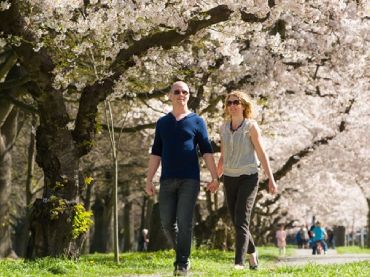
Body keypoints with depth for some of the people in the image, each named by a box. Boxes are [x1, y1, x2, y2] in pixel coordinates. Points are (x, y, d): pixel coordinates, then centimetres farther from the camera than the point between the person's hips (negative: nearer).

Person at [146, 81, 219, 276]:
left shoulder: (197, 121, 5)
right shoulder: (162, 122, 14)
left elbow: (206, 151, 1)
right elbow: (156, 153, 13)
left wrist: (214, 177, -8)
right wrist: (149, 180, 6)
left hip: (189, 180, -3)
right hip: (167, 180, 3)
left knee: (184, 222, -9)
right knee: (167, 223, 1)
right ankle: (181, 252, 24)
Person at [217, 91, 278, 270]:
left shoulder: (251, 126, -6)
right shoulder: (224, 128, 7)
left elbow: (261, 154, -6)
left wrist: (271, 179, -8)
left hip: (248, 177, -5)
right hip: (229, 178, 5)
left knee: (241, 220, -16)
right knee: (236, 222, 9)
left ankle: (239, 262, -20)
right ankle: (252, 253, 31)